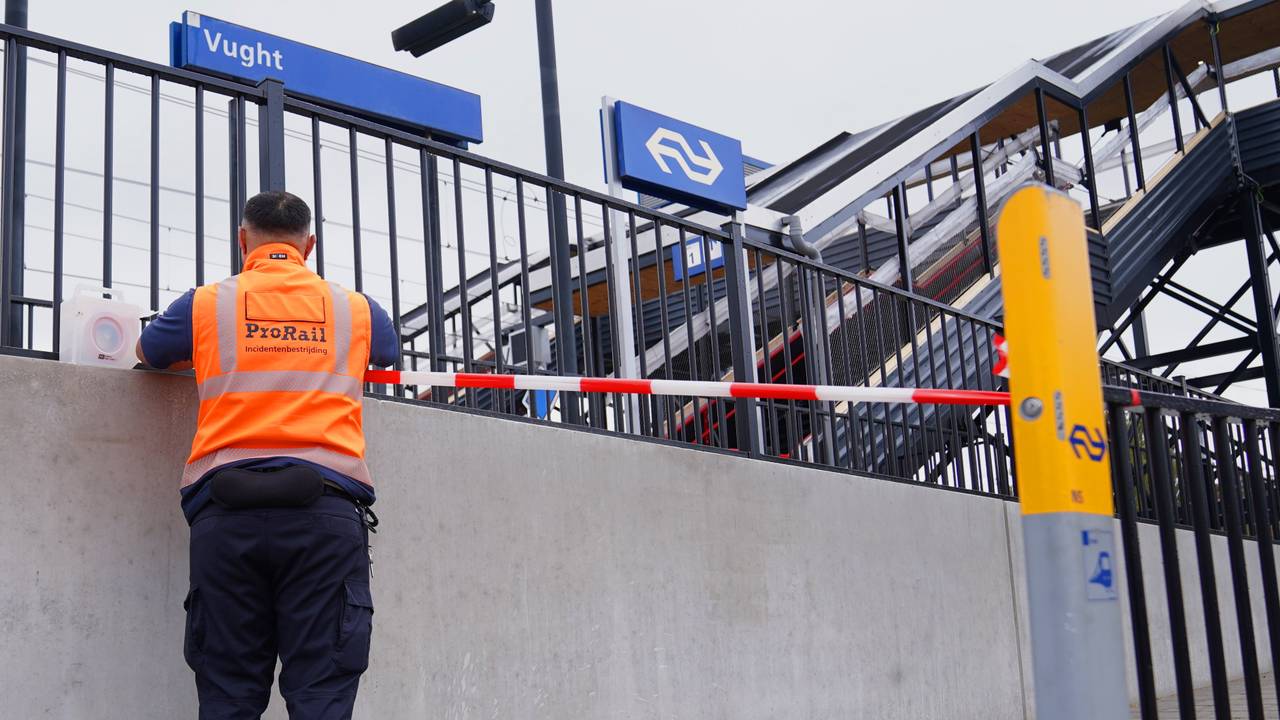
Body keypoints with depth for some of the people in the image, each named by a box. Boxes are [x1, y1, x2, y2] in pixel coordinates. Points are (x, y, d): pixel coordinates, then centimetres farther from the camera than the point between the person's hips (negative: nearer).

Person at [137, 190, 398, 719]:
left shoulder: (206, 305, 12)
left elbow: (146, 353, 32)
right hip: (325, 507, 0)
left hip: (226, 511, 0)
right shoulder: (355, 309, 15)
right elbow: (389, 352, 38)